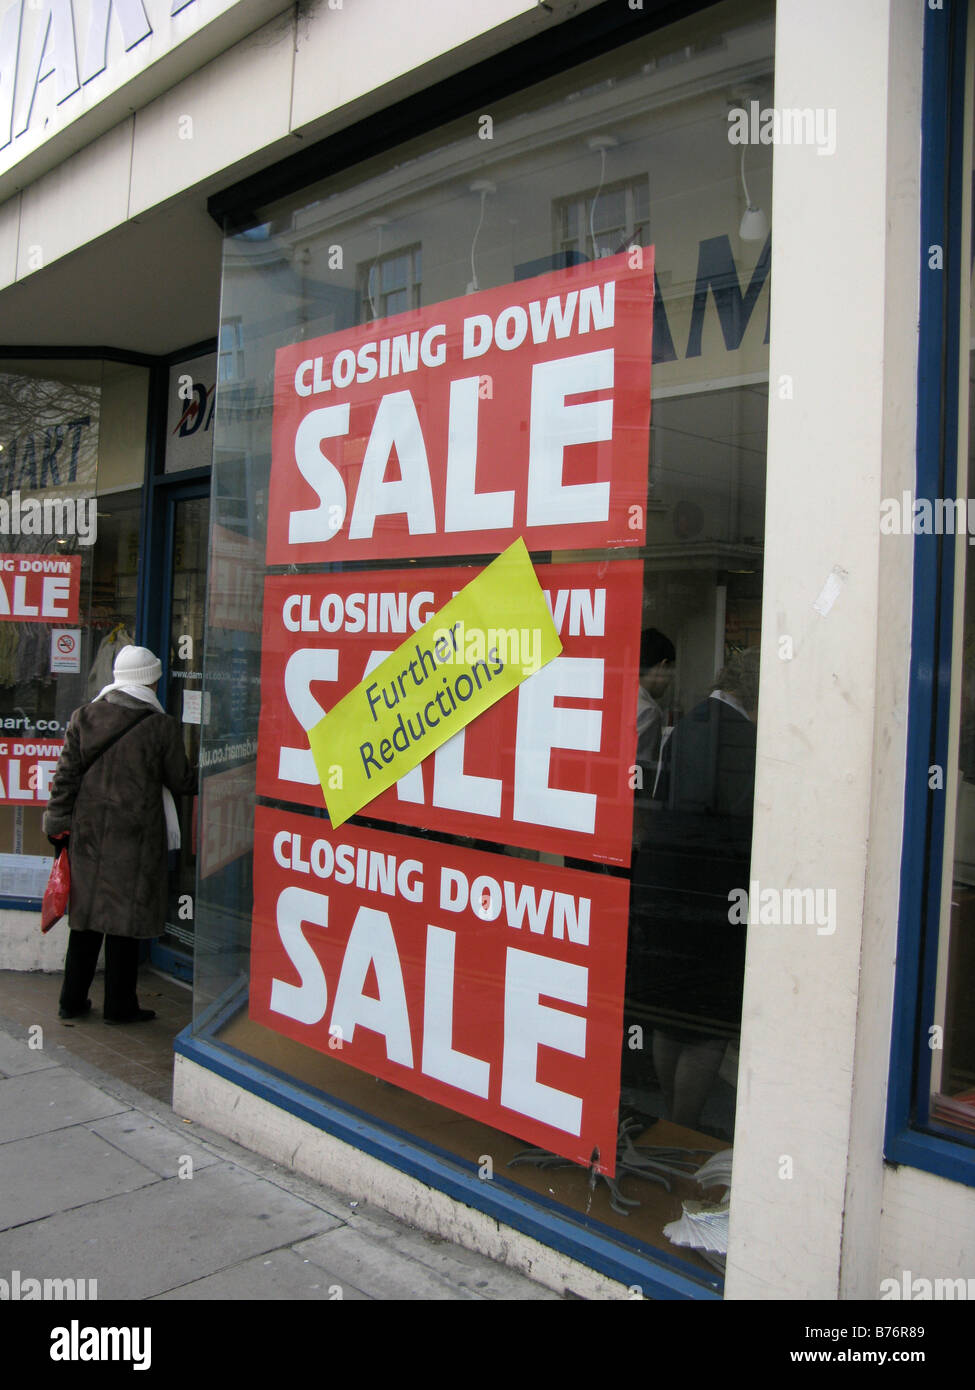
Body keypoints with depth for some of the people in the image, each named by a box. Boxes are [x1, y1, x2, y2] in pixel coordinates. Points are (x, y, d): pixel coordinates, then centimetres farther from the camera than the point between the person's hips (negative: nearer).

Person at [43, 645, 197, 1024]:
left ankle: (72, 1000, 24)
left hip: (88, 833, 4)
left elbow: (66, 776, 4)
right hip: (134, 836, -4)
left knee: (86, 913, 15)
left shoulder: (83, 717, 2)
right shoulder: (161, 725, -9)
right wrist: (201, 781, 21)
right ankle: (119, 1005, 15)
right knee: (125, 917, 5)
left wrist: (58, 822, 11)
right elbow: (180, 782, 0)